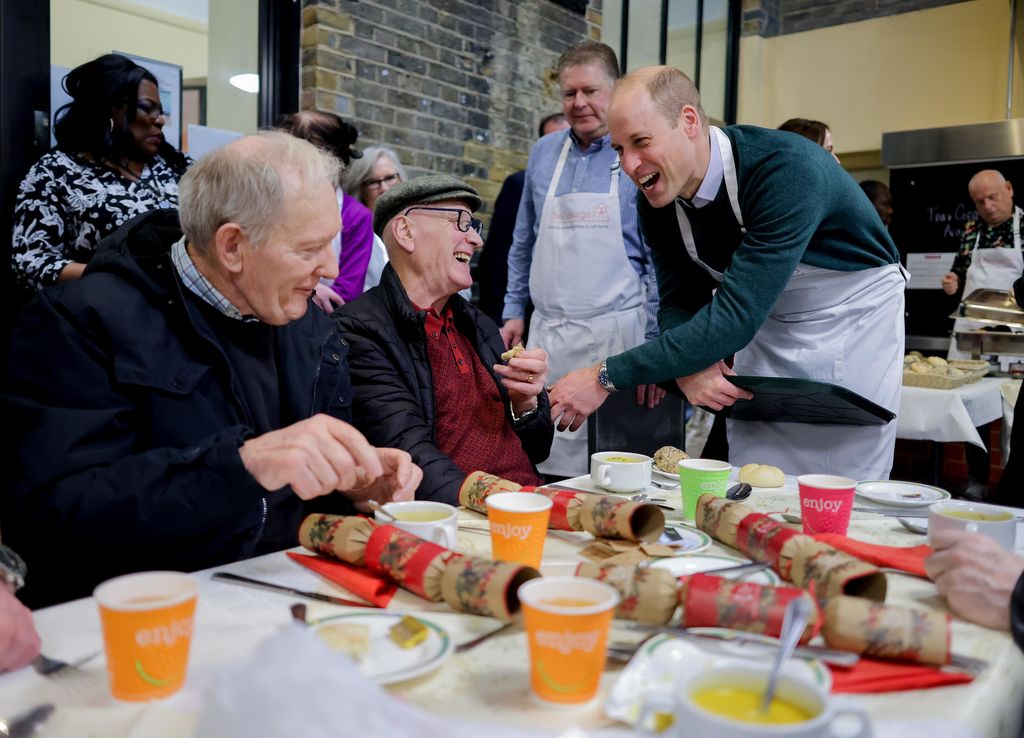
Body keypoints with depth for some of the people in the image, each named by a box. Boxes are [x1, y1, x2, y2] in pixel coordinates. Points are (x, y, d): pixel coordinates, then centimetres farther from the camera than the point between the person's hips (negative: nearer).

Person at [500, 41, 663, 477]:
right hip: (546, 333, 4)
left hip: (614, 333, -4)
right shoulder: (543, 154, 11)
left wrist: (656, 346, -9)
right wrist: (514, 311, 13)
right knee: (540, 462, 7)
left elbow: (660, 260, -5)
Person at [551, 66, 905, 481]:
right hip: (765, 322, 5)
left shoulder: (785, 169, -33)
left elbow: (735, 316, -37)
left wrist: (606, 378, -38)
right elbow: (680, 302, -4)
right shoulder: (656, 200, -12)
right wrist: (687, 368, -27)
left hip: (851, 318, -5)